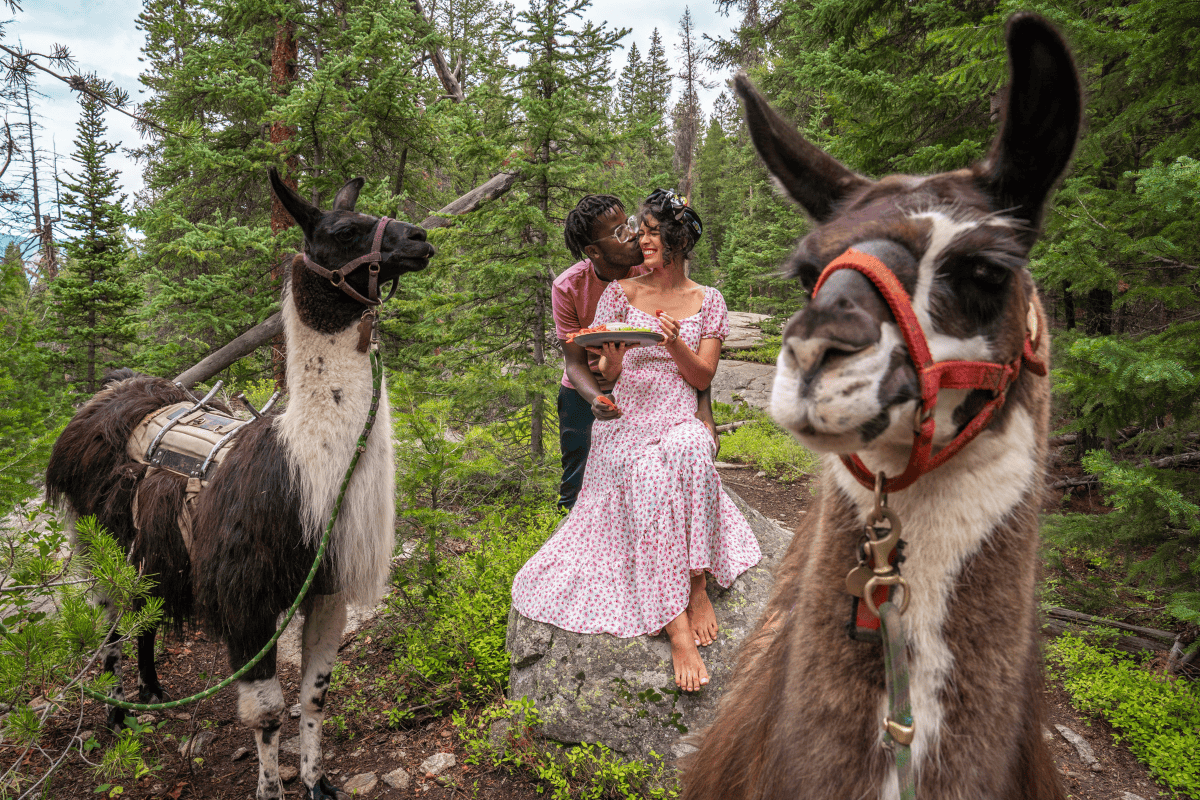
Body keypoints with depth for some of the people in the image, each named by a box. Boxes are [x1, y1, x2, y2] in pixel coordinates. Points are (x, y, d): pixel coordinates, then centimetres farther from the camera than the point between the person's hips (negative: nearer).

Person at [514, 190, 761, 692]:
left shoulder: (707, 301, 11)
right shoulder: (621, 293, 10)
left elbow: (702, 379, 6)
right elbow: (604, 375, 7)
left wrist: (676, 343, -14)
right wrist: (614, 358, -17)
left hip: (679, 418, 1)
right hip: (625, 418, 0)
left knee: (690, 449, -38)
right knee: (648, 475, -34)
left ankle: (697, 588, -28)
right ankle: (677, 630, -36)